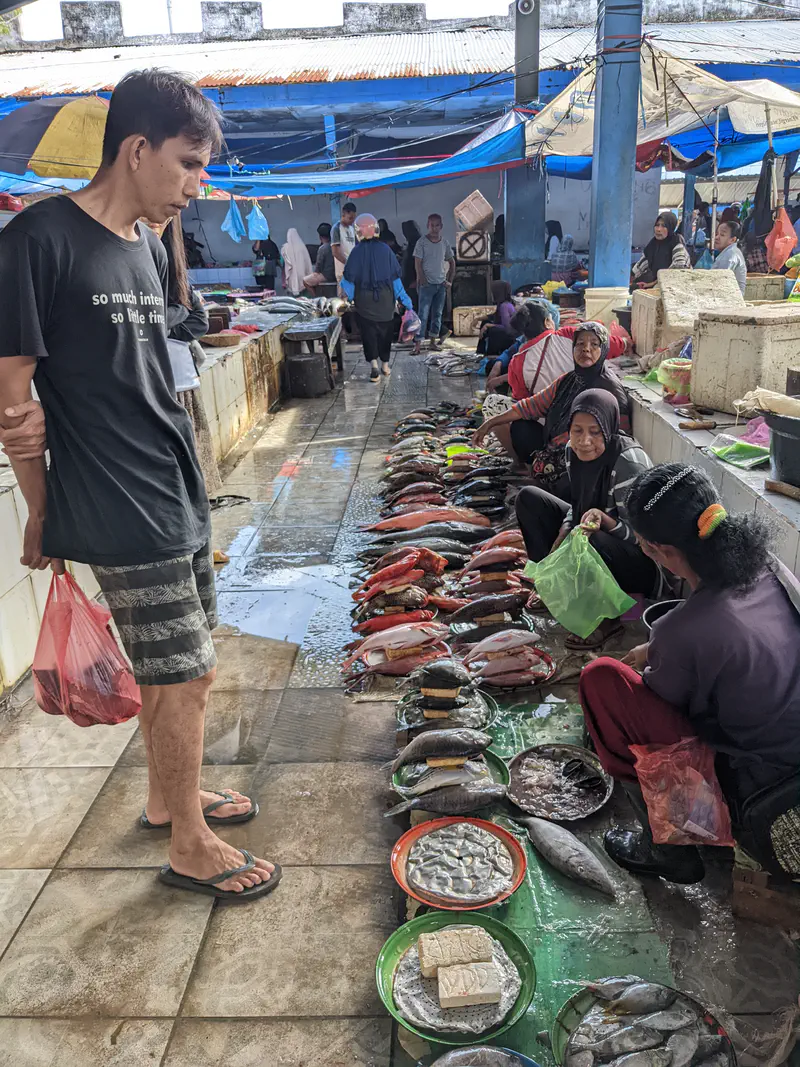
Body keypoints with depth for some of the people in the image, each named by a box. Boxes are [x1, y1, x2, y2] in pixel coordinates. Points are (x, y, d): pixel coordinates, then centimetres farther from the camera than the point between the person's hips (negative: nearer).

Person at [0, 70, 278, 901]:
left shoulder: (148, 248, 12)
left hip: (175, 495, 8)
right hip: (119, 511, -8)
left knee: (169, 669, 18)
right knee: (186, 676, 0)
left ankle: (165, 796, 39)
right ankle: (190, 846, 21)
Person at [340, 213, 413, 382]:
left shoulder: (357, 251, -8)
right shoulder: (385, 249, -4)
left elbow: (349, 277, -7)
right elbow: (395, 276, -2)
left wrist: (348, 295, 6)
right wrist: (404, 298, 5)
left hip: (364, 300, -1)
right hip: (385, 298, 2)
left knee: (368, 332, 4)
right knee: (385, 331, 15)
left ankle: (373, 364, -14)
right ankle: (385, 365, 22)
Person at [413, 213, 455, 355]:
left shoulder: (444, 243, 6)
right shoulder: (422, 242, -7)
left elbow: (452, 262, 16)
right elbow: (418, 264, -9)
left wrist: (449, 281, 9)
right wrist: (423, 281, -14)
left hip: (441, 284, 5)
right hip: (427, 284, -5)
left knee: (437, 314, 9)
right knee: (423, 314, -9)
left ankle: (433, 339, 20)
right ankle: (418, 343, -9)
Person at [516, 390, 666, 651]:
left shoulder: (630, 463, -28)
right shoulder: (574, 451, -8)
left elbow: (635, 534, -23)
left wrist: (602, 519, -42)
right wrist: (561, 536, -12)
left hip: (641, 559, -7)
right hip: (593, 535, 7)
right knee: (529, 498, -3)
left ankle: (607, 617, -11)